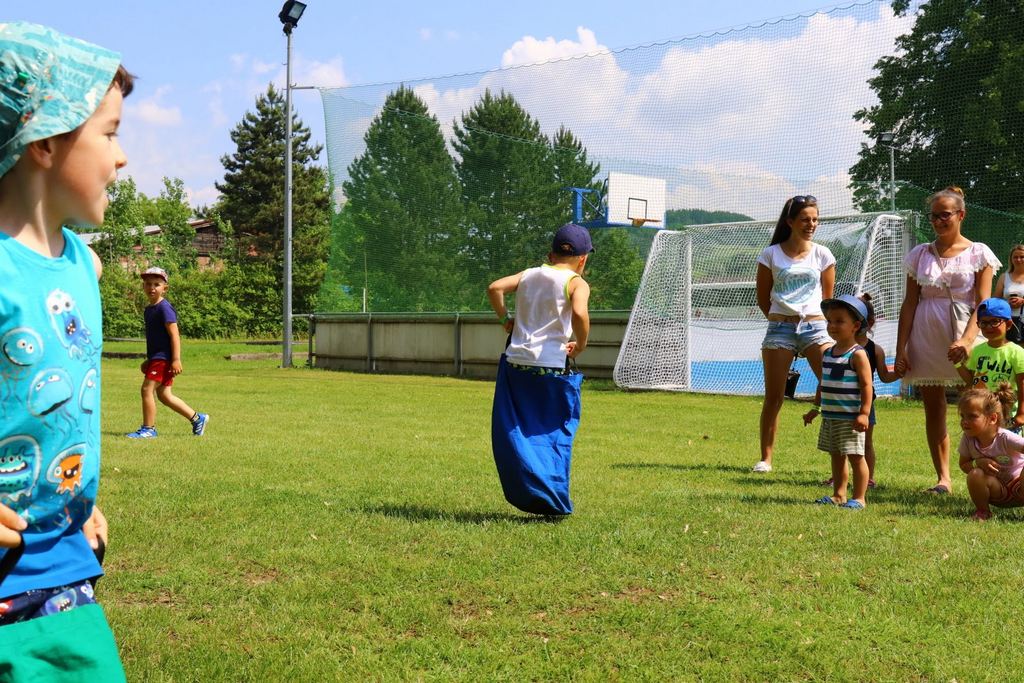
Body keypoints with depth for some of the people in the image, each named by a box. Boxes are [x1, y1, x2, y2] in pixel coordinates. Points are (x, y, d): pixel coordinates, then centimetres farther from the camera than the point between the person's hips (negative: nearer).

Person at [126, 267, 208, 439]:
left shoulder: (164, 308, -13)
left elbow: (174, 334, -18)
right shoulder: (148, 310, 15)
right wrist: (149, 360, 25)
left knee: (147, 389, -10)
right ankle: (197, 418, 19)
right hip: (156, 358, 10)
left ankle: (148, 429, -1)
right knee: (164, 394, 11)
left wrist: (176, 359, -23)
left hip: (163, 357, -10)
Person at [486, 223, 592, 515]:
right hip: (553, 367, -4)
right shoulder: (576, 283, -3)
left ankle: (530, 496, 3)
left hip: (516, 363, 4)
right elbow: (579, 313, -22)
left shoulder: (529, 274, 11)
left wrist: (505, 318, 15)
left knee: (515, 432, 12)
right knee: (557, 435, 10)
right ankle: (555, 503, 10)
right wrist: (581, 345, -7)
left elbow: (494, 288, 4)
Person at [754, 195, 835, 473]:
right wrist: (782, 320, 9)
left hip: (814, 326, 1)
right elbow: (763, 297, 10)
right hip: (780, 328, -1)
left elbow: (828, 297, 13)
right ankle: (766, 458, 12)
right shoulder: (771, 254, 2)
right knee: (773, 397, 2)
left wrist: (811, 322, 10)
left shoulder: (822, 255, 6)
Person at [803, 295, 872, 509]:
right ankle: (838, 495, 23)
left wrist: (864, 413, -20)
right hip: (830, 417, 8)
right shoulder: (828, 353, 12)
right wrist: (815, 408, 22)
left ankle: (859, 498, 4)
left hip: (850, 418, -8)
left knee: (855, 456, -3)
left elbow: (866, 385, -14)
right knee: (836, 456, 14)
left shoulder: (857, 355, -11)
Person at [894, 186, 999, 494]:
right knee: (933, 410, 5)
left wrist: (967, 341, -21)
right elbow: (909, 303, 8)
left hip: (963, 333, -3)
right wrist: (901, 350, 1)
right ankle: (943, 478, 11)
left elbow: (983, 303, -6)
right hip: (926, 338, 3)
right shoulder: (920, 255, 9)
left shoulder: (978, 253, 1)